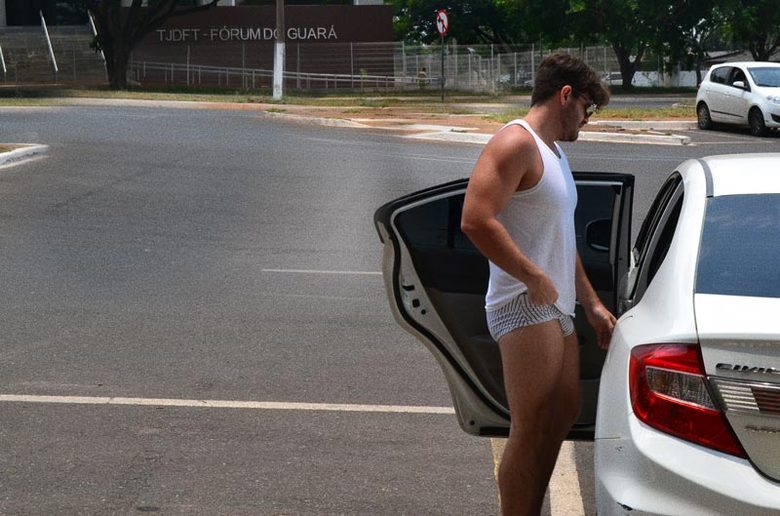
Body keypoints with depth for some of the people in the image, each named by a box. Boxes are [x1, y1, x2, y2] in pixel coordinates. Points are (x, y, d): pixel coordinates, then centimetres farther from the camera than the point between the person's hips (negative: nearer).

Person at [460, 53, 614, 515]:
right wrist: (536, 279, -20)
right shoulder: (517, 143, -11)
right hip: (525, 306, -10)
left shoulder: (554, 152, 21)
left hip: (556, 308, 10)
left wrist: (592, 303, 25)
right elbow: (476, 220, -24)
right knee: (531, 430, -10)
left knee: (565, 413, 15)